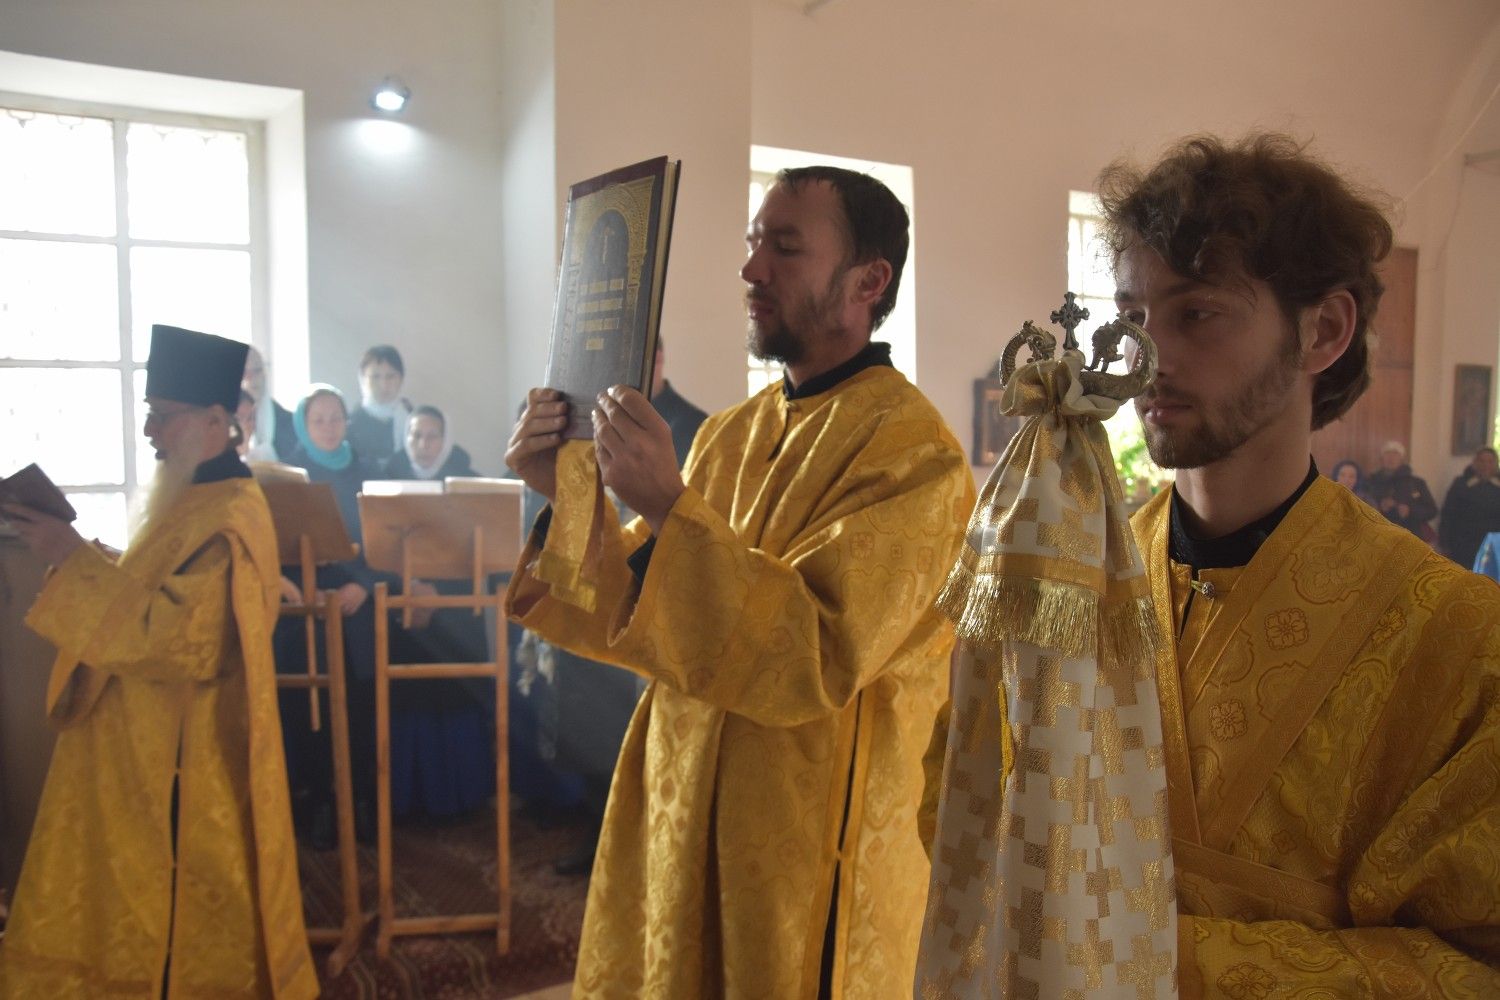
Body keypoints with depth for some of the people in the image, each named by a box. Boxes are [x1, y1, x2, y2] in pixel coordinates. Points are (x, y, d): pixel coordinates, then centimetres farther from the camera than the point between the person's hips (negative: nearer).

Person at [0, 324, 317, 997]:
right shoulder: (195, 500, 11)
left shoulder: (229, 517, -21)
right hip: (151, 747, 10)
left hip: (183, 759, -10)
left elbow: (174, 634, -28)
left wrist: (74, 560, -22)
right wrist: (76, 555, 5)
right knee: (146, 906, 20)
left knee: (176, 929, 5)